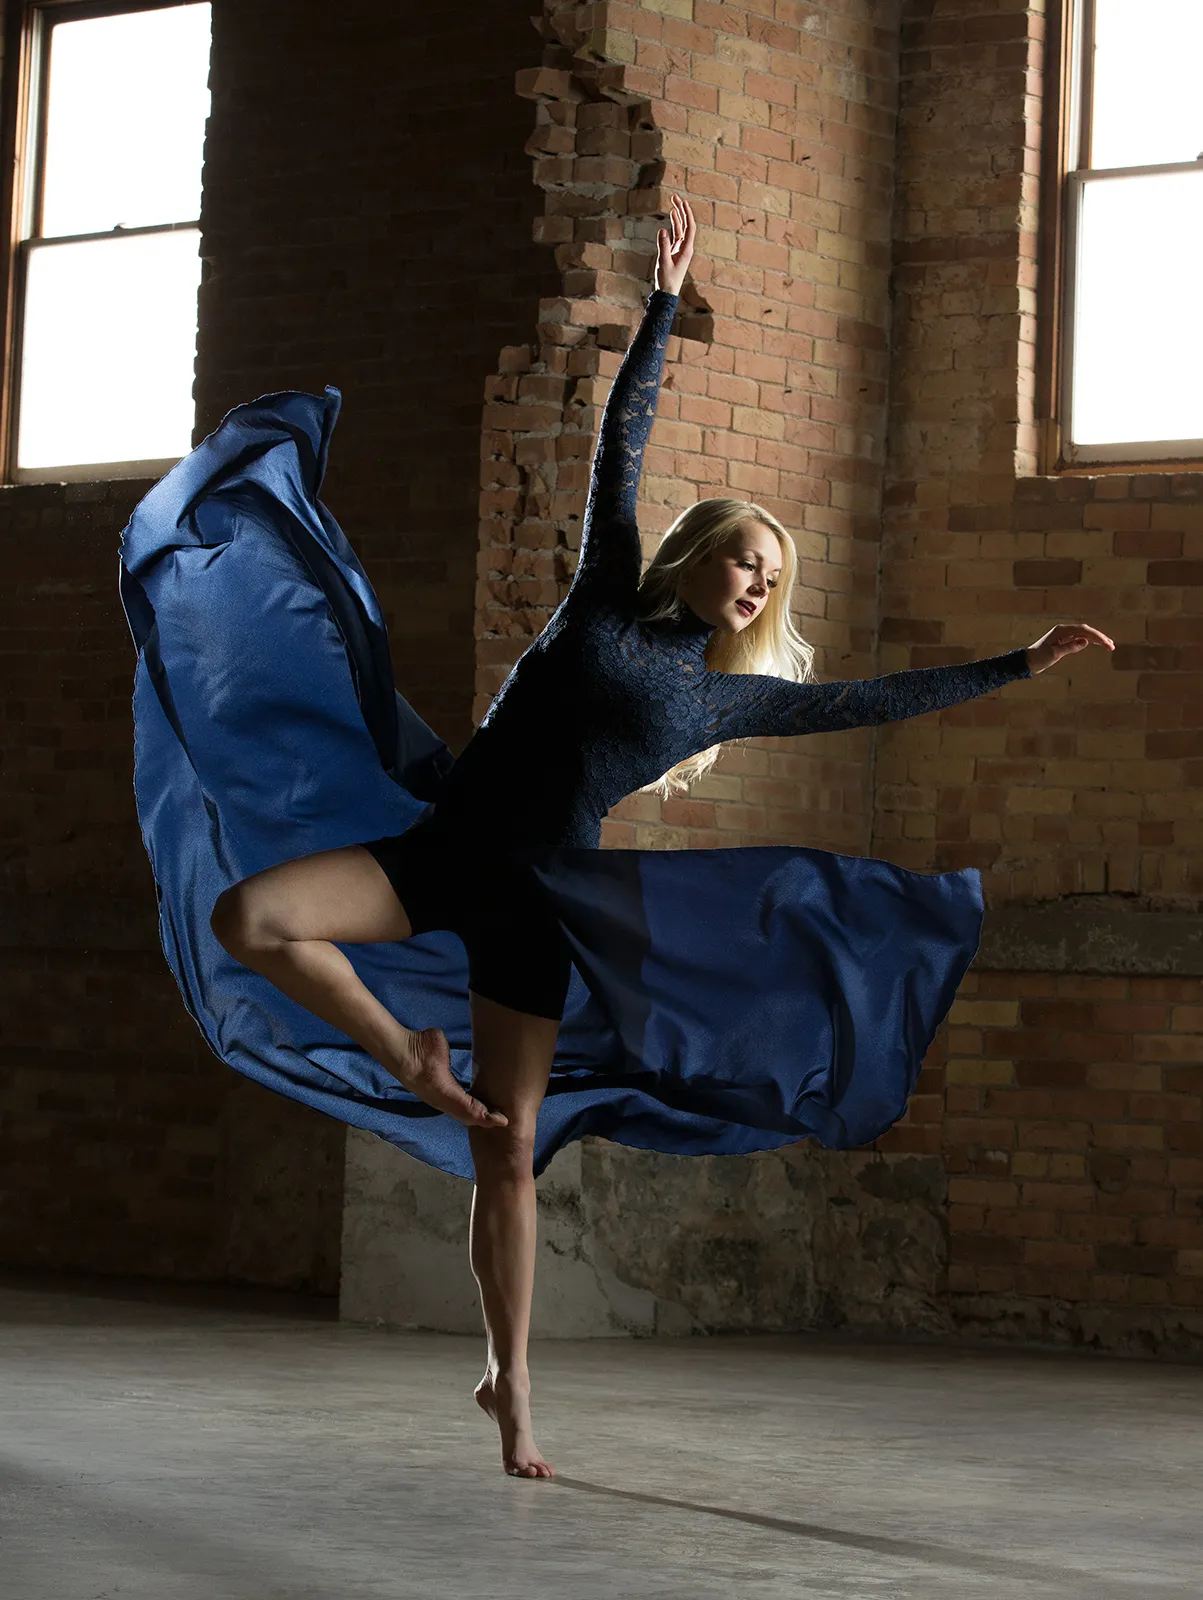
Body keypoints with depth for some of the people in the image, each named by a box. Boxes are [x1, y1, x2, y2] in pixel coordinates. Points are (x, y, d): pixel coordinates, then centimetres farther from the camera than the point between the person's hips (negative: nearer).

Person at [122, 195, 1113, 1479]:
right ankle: (410, 1056, -3)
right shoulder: (610, 597, 6)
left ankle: (510, 1389, 9)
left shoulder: (737, 698, 8)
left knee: (510, 1154, -1)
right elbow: (622, 441, 9)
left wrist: (1020, 664, 15)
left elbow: (884, 701, 15)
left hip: (542, 904, 0)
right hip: (443, 847, 0)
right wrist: (664, 301, 9)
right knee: (244, 915, -23)